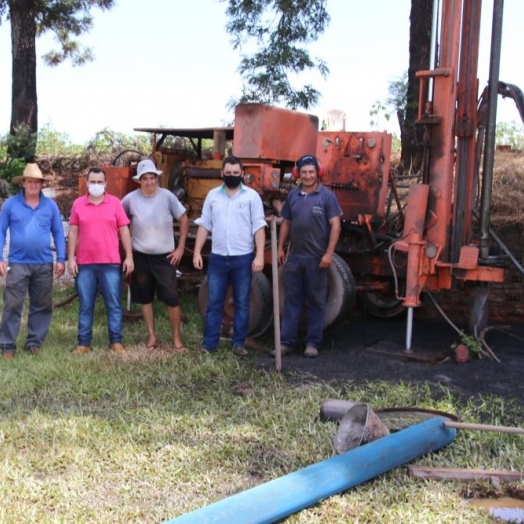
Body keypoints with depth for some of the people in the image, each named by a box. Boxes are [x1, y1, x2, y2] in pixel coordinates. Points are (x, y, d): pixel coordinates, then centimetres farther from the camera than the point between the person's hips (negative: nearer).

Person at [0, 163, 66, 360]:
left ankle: (34, 342, 21)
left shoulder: (50, 205, 4)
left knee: (42, 305, 9)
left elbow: (58, 233, 6)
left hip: (44, 264, 2)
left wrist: (61, 259, 0)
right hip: (18, 263, -2)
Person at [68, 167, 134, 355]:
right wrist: (70, 258, 1)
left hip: (110, 263, -1)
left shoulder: (115, 203, 3)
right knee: (85, 306, 7)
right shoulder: (78, 204, 5)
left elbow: (124, 231, 4)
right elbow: (73, 232, 6)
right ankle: (84, 343, 13)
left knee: (114, 304, 3)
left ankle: (116, 342, 10)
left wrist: (129, 256, -1)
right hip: (85, 263, 1)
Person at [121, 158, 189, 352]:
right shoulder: (130, 199, -7)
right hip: (141, 256, 2)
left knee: (171, 298, -3)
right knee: (145, 298, 9)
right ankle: (152, 336, 22)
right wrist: (128, 246, 3)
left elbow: (184, 220, -1)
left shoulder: (167, 196, -10)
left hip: (165, 256, -2)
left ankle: (177, 338, 11)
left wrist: (180, 248, -3)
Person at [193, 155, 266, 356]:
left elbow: (259, 227, -4)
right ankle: (209, 342, 12)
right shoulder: (213, 195, 6)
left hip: (243, 258, -2)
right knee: (214, 302, 6)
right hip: (217, 258, 2)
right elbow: (204, 225, 8)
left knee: (242, 303, 6)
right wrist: (197, 252, 1)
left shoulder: (252, 196, -1)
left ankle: (239, 343, 15)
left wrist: (260, 256, -11)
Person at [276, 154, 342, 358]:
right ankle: (286, 341, 13)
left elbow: (335, 225, -8)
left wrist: (329, 253, -15)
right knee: (291, 299, 7)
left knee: (316, 301, 5)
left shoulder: (327, 196, -5)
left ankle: (312, 343, 13)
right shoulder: (293, 195, 9)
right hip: (294, 257, 4)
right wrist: (280, 248, 8)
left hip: (316, 258, -4)